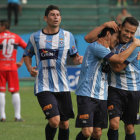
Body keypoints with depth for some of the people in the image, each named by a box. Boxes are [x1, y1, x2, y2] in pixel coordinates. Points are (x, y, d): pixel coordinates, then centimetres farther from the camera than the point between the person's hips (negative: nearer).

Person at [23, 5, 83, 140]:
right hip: (43, 87, -3)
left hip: (63, 87, 3)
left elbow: (74, 56, 14)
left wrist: (78, 60, -10)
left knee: (64, 124, 6)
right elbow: (27, 55, 17)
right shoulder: (35, 37, 3)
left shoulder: (67, 36, 6)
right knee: (54, 121, -18)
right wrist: (29, 68, -2)